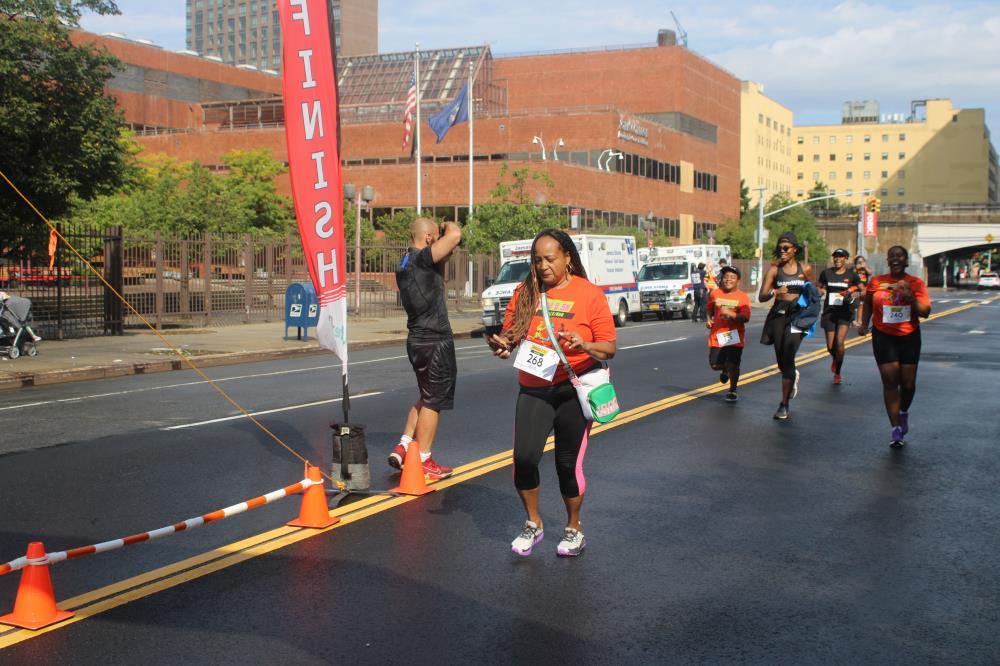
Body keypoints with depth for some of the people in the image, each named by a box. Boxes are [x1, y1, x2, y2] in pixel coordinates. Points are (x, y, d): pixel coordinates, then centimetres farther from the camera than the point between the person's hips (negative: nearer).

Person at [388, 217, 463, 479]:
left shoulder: (406, 263, 11)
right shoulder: (422, 258, -17)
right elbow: (455, 235, -29)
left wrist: (445, 257, 12)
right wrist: (448, 225, -6)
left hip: (418, 340, 9)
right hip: (435, 341, -9)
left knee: (426, 398, 22)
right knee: (433, 402, 1)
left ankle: (403, 447, 20)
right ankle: (422, 461, 8)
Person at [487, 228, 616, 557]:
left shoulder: (590, 294, -5)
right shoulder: (526, 292, 4)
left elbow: (609, 348, -6)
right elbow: (510, 333, 12)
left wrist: (584, 345, -26)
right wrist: (502, 345, -10)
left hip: (573, 391, -3)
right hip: (533, 390, 3)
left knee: (569, 464, 4)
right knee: (524, 458, -8)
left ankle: (573, 528, 27)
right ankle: (533, 523, 17)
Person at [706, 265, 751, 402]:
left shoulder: (743, 297, -6)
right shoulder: (715, 294, 4)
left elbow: (745, 318, -15)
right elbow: (709, 309, 22)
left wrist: (730, 314, -28)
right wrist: (709, 319, 4)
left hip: (735, 335, -3)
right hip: (717, 335, 3)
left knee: (733, 365, -4)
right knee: (715, 365, 2)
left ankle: (732, 391, 18)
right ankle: (725, 370, 39)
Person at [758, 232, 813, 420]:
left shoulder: (804, 269, 4)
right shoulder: (774, 269, 2)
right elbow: (761, 297, -5)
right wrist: (775, 292, -25)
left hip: (797, 315, -2)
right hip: (778, 315, 2)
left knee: (787, 358, -15)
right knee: (781, 361, 9)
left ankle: (784, 404, -9)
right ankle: (793, 377, 46)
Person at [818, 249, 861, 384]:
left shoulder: (852, 274, 0)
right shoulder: (826, 273, 5)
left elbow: (863, 291, 8)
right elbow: (820, 288, 19)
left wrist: (855, 294, -13)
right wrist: (820, 291, -4)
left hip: (845, 313, -2)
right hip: (829, 312, 2)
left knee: (839, 343, -15)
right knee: (830, 346, 2)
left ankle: (837, 373, 4)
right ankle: (835, 359, 40)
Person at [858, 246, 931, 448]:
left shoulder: (916, 283, -1)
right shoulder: (876, 282, 1)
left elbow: (925, 312, -6)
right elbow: (867, 304, 17)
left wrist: (911, 297, -20)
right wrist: (864, 323, 4)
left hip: (909, 337, 1)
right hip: (884, 336, -1)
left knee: (908, 383, 5)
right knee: (890, 381, -7)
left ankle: (904, 412, 37)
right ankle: (896, 428, -1)